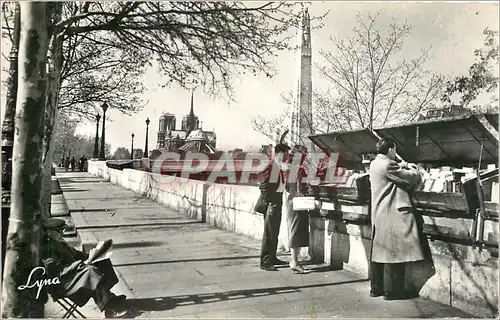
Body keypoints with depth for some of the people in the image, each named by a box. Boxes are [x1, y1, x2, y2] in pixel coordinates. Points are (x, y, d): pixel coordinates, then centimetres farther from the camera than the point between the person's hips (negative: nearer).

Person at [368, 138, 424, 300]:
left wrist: (403, 166, 14)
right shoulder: (387, 165, -17)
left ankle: (376, 288, 21)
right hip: (392, 216, -10)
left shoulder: (375, 163, 11)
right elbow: (412, 178, -11)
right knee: (394, 252, -1)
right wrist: (414, 170, 9)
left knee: (379, 251, 13)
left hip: (378, 215, 10)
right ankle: (392, 290, 6)